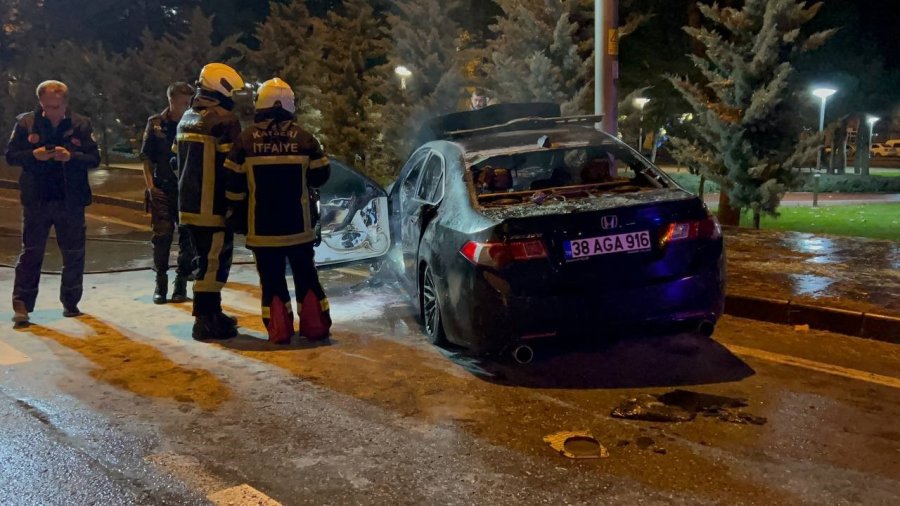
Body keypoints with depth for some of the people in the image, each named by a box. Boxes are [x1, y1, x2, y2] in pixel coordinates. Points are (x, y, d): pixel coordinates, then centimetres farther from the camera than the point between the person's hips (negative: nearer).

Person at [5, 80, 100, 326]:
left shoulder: (81, 124, 0)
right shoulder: (26, 122, 1)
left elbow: (94, 158, -1)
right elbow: (10, 156, 2)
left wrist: (71, 156, -19)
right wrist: (33, 155, -17)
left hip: (71, 201, 1)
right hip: (36, 201, -1)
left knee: (74, 254, 8)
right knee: (31, 253, -1)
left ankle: (70, 303, 21)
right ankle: (21, 305, 4)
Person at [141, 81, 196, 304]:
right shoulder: (155, 123, 3)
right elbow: (147, 158, 4)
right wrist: (150, 186, -5)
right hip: (163, 189, 0)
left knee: (188, 238, 4)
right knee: (161, 236, 1)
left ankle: (181, 283, 15)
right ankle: (160, 283, 13)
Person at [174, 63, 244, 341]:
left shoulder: (186, 119, 16)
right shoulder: (224, 120, -14)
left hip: (189, 204, 9)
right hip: (213, 207, -9)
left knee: (208, 260, 18)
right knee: (214, 263, -3)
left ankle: (212, 313, 27)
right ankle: (205, 322, 1)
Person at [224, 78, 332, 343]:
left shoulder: (246, 139, -4)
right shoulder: (303, 137, -4)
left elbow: (234, 184, -3)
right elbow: (321, 175, 2)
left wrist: (238, 217, 9)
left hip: (262, 225, -1)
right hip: (297, 223, 1)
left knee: (272, 278, 7)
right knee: (306, 275, 13)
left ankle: (279, 329, 6)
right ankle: (315, 325, 15)